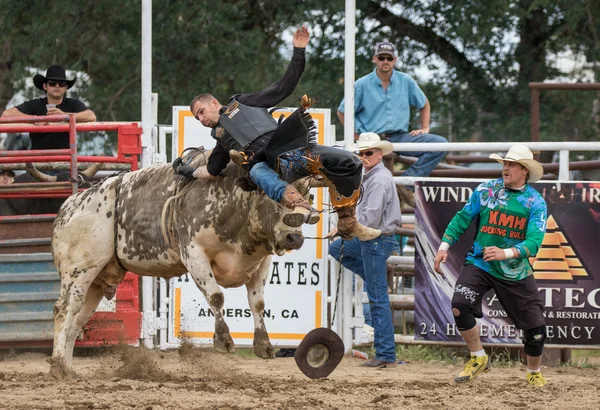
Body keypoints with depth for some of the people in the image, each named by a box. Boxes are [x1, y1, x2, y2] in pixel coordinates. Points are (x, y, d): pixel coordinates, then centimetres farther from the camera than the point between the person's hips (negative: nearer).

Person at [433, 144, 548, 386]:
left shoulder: (536, 202, -7)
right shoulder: (485, 191, -2)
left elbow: (534, 242, -18)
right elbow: (463, 218, 7)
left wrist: (505, 253, -34)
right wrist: (445, 246, -6)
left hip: (516, 273, 0)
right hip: (480, 264, 0)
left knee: (535, 329, 0)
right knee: (460, 306, -25)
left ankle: (534, 373, 30)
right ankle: (478, 359, -2)